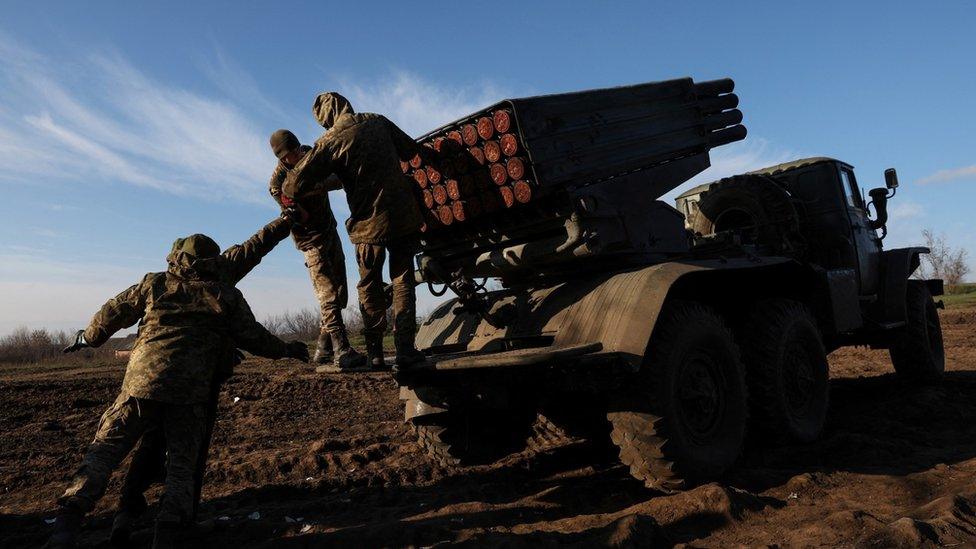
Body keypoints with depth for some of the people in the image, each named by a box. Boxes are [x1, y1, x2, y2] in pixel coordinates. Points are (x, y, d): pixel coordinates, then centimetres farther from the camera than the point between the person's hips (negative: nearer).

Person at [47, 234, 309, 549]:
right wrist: (288, 350, 25)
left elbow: (112, 313, 21)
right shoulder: (226, 297, 8)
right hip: (190, 393, 0)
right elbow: (254, 339, 9)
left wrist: (87, 338, 39)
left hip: (141, 381, 1)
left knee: (104, 449, 9)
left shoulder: (154, 284, 12)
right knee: (181, 464, 9)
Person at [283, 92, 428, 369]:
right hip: (404, 214, 3)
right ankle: (405, 349, 3)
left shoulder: (331, 140, -8)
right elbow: (411, 149, 18)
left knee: (370, 286, 14)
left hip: (370, 222, -3)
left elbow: (294, 185, -12)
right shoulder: (377, 121, 5)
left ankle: (374, 351, 14)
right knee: (403, 281, 10)